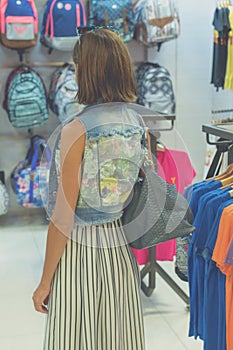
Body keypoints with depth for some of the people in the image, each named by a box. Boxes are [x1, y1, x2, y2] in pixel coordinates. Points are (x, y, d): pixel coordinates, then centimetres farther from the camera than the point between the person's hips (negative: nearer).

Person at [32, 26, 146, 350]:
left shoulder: (77, 130, -17)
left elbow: (64, 216, -15)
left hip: (79, 249, -5)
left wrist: (45, 282, -6)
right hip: (121, 246, 6)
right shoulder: (140, 123, 0)